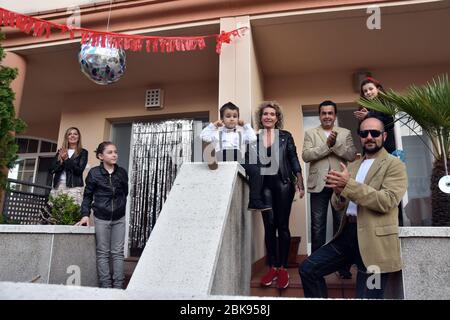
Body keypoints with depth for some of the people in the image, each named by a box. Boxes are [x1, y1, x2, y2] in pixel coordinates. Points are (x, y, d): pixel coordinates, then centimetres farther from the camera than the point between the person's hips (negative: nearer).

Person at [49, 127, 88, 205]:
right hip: (57, 185, 4)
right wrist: (61, 162, -7)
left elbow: (79, 170, -5)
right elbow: (51, 170, 10)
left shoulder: (83, 152, 7)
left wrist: (67, 159, -11)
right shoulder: (61, 151, 18)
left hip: (73, 187, -4)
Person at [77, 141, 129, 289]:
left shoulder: (122, 172, 3)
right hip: (101, 218, -2)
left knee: (118, 253, 4)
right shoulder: (94, 173, -3)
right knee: (103, 253, 5)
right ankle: (105, 285, 11)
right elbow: (88, 195, 1)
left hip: (119, 218, 2)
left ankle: (118, 286, 9)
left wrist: (122, 209, 9)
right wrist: (85, 214, -8)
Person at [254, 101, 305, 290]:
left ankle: (283, 268, 10)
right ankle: (272, 267, 12)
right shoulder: (254, 138, 8)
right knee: (269, 226, 2)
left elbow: (294, 160, 3)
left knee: (282, 225, 1)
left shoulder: (285, 136, 5)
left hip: (283, 183, -1)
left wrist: (300, 183, -5)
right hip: (264, 185, 2)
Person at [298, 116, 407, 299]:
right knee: (307, 269, 4)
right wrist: (338, 192, -11)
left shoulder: (394, 165, -2)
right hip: (347, 234, 6)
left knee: (367, 296, 1)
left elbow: (387, 201, -18)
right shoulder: (352, 166, 17)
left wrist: (349, 185, -23)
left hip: (374, 240, -6)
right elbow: (338, 206, 13)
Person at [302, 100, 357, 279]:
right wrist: (327, 145, -13)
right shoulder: (310, 133, 9)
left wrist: (335, 143, -12)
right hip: (319, 185, -1)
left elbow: (352, 155, 0)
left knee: (341, 225, 6)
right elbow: (306, 156, -5)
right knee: (318, 227, 3)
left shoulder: (345, 133, 12)